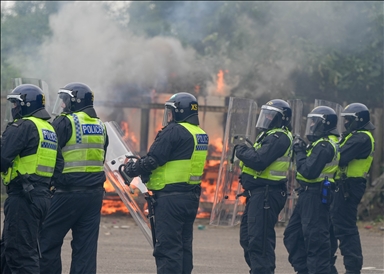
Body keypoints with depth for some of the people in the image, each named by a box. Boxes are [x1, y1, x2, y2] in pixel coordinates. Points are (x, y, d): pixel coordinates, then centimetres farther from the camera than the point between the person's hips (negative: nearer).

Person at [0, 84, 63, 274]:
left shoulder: (23, 126, -11)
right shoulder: (51, 130, 19)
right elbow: (59, 166, 18)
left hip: (22, 196, -10)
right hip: (43, 196, 10)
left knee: (20, 251, -9)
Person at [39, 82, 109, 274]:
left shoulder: (65, 123, -10)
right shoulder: (100, 127, 14)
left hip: (68, 193, -7)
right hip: (95, 193, 7)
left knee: (48, 241, 2)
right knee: (86, 245, 7)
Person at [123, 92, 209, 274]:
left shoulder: (174, 131, -14)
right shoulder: (200, 134, 14)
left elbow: (153, 160, -16)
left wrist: (132, 169, 1)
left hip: (171, 198, -9)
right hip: (192, 196, 9)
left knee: (167, 247, -7)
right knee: (184, 245, 15)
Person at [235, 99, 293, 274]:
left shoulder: (279, 138, -15)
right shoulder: (270, 135, 20)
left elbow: (259, 161, -25)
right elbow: (257, 157, 18)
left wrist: (242, 151, -10)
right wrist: (246, 151, 0)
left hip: (266, 194, -11)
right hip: (258, 193, 11)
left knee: (259, 240, -12)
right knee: (247, 238, 17)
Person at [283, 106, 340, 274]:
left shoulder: (324, 146, -17)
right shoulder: (323, 143, 15)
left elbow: (309, 171, -24)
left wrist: (299, 153, -12)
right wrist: (303, 151, 5)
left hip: (315, 196, -11)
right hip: (308, 195, 11)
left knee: (315, 238, -8)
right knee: (292, 235, 15)